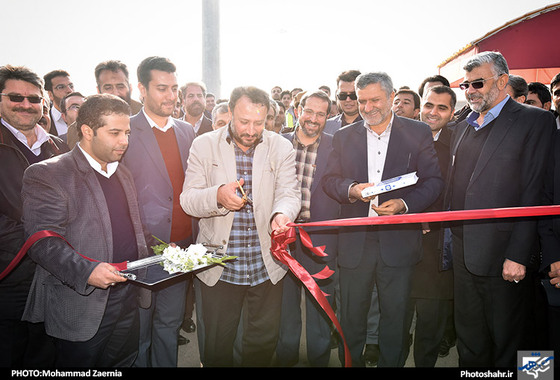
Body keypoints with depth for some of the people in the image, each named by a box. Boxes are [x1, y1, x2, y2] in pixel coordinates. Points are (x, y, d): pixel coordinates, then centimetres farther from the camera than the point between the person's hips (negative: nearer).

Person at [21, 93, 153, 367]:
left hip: (129, 303, 7)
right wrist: (85, 271, -31)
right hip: (80, 309, -6)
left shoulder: (123, 174, 14)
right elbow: (42, 241, -18)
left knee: (124, 361, 19)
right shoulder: (46, 174, -11)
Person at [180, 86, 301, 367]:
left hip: (267, 266, 1)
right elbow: (187, 199, -6)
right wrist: (217, 195, -28)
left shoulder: (281, 148, 0)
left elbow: (289, 193, -7)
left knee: (264, 343, 18)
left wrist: (281, 214, -31)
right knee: (216, 347, 15)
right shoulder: (204, 145, -2)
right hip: (218, 268, -1)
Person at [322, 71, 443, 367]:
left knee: (395, 317, 11)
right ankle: (352, 362, 31)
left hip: (397, 241, -1)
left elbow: (434, 180, 1)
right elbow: (328, 180, 6)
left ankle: (391, 363, 32)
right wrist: (351, 189, -15)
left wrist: (405, 204, -16)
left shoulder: (418, 133, 4)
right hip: (354, 242, 2)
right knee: (351, 317, 11)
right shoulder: (344, 136, 10)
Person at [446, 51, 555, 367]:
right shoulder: (462, 129, 15)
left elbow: (533, 193, -12)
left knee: (505, 346, 11)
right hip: (463, 255, 6)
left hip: (503, 257, -6)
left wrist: (518, 255, -17)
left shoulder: (536, 121, -5)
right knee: (469, 343, 19)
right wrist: (448, 239, 7)